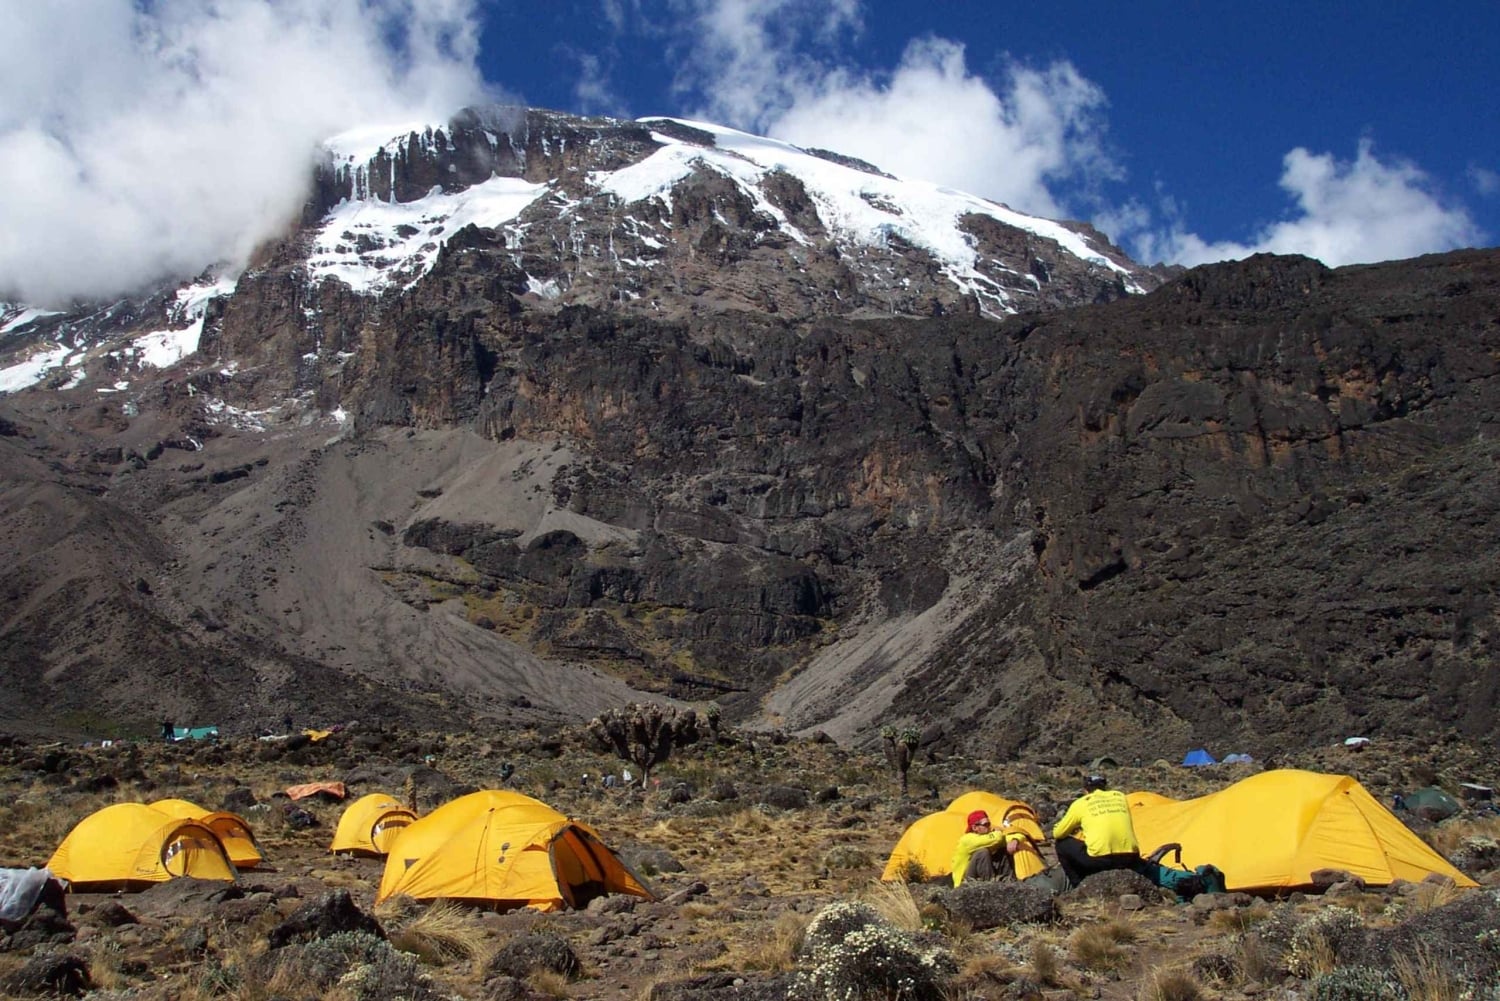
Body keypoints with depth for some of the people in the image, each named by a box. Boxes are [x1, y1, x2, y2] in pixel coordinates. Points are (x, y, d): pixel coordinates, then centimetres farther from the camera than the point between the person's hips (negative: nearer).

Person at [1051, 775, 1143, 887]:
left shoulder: (1080, 803, 11)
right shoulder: (1120, 796, 20)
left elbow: (1057, 834, 20)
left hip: (1098, 859, -4)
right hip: (1129, 858, 4)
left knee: (1062, 844, 18)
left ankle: (1078, 885, 13)